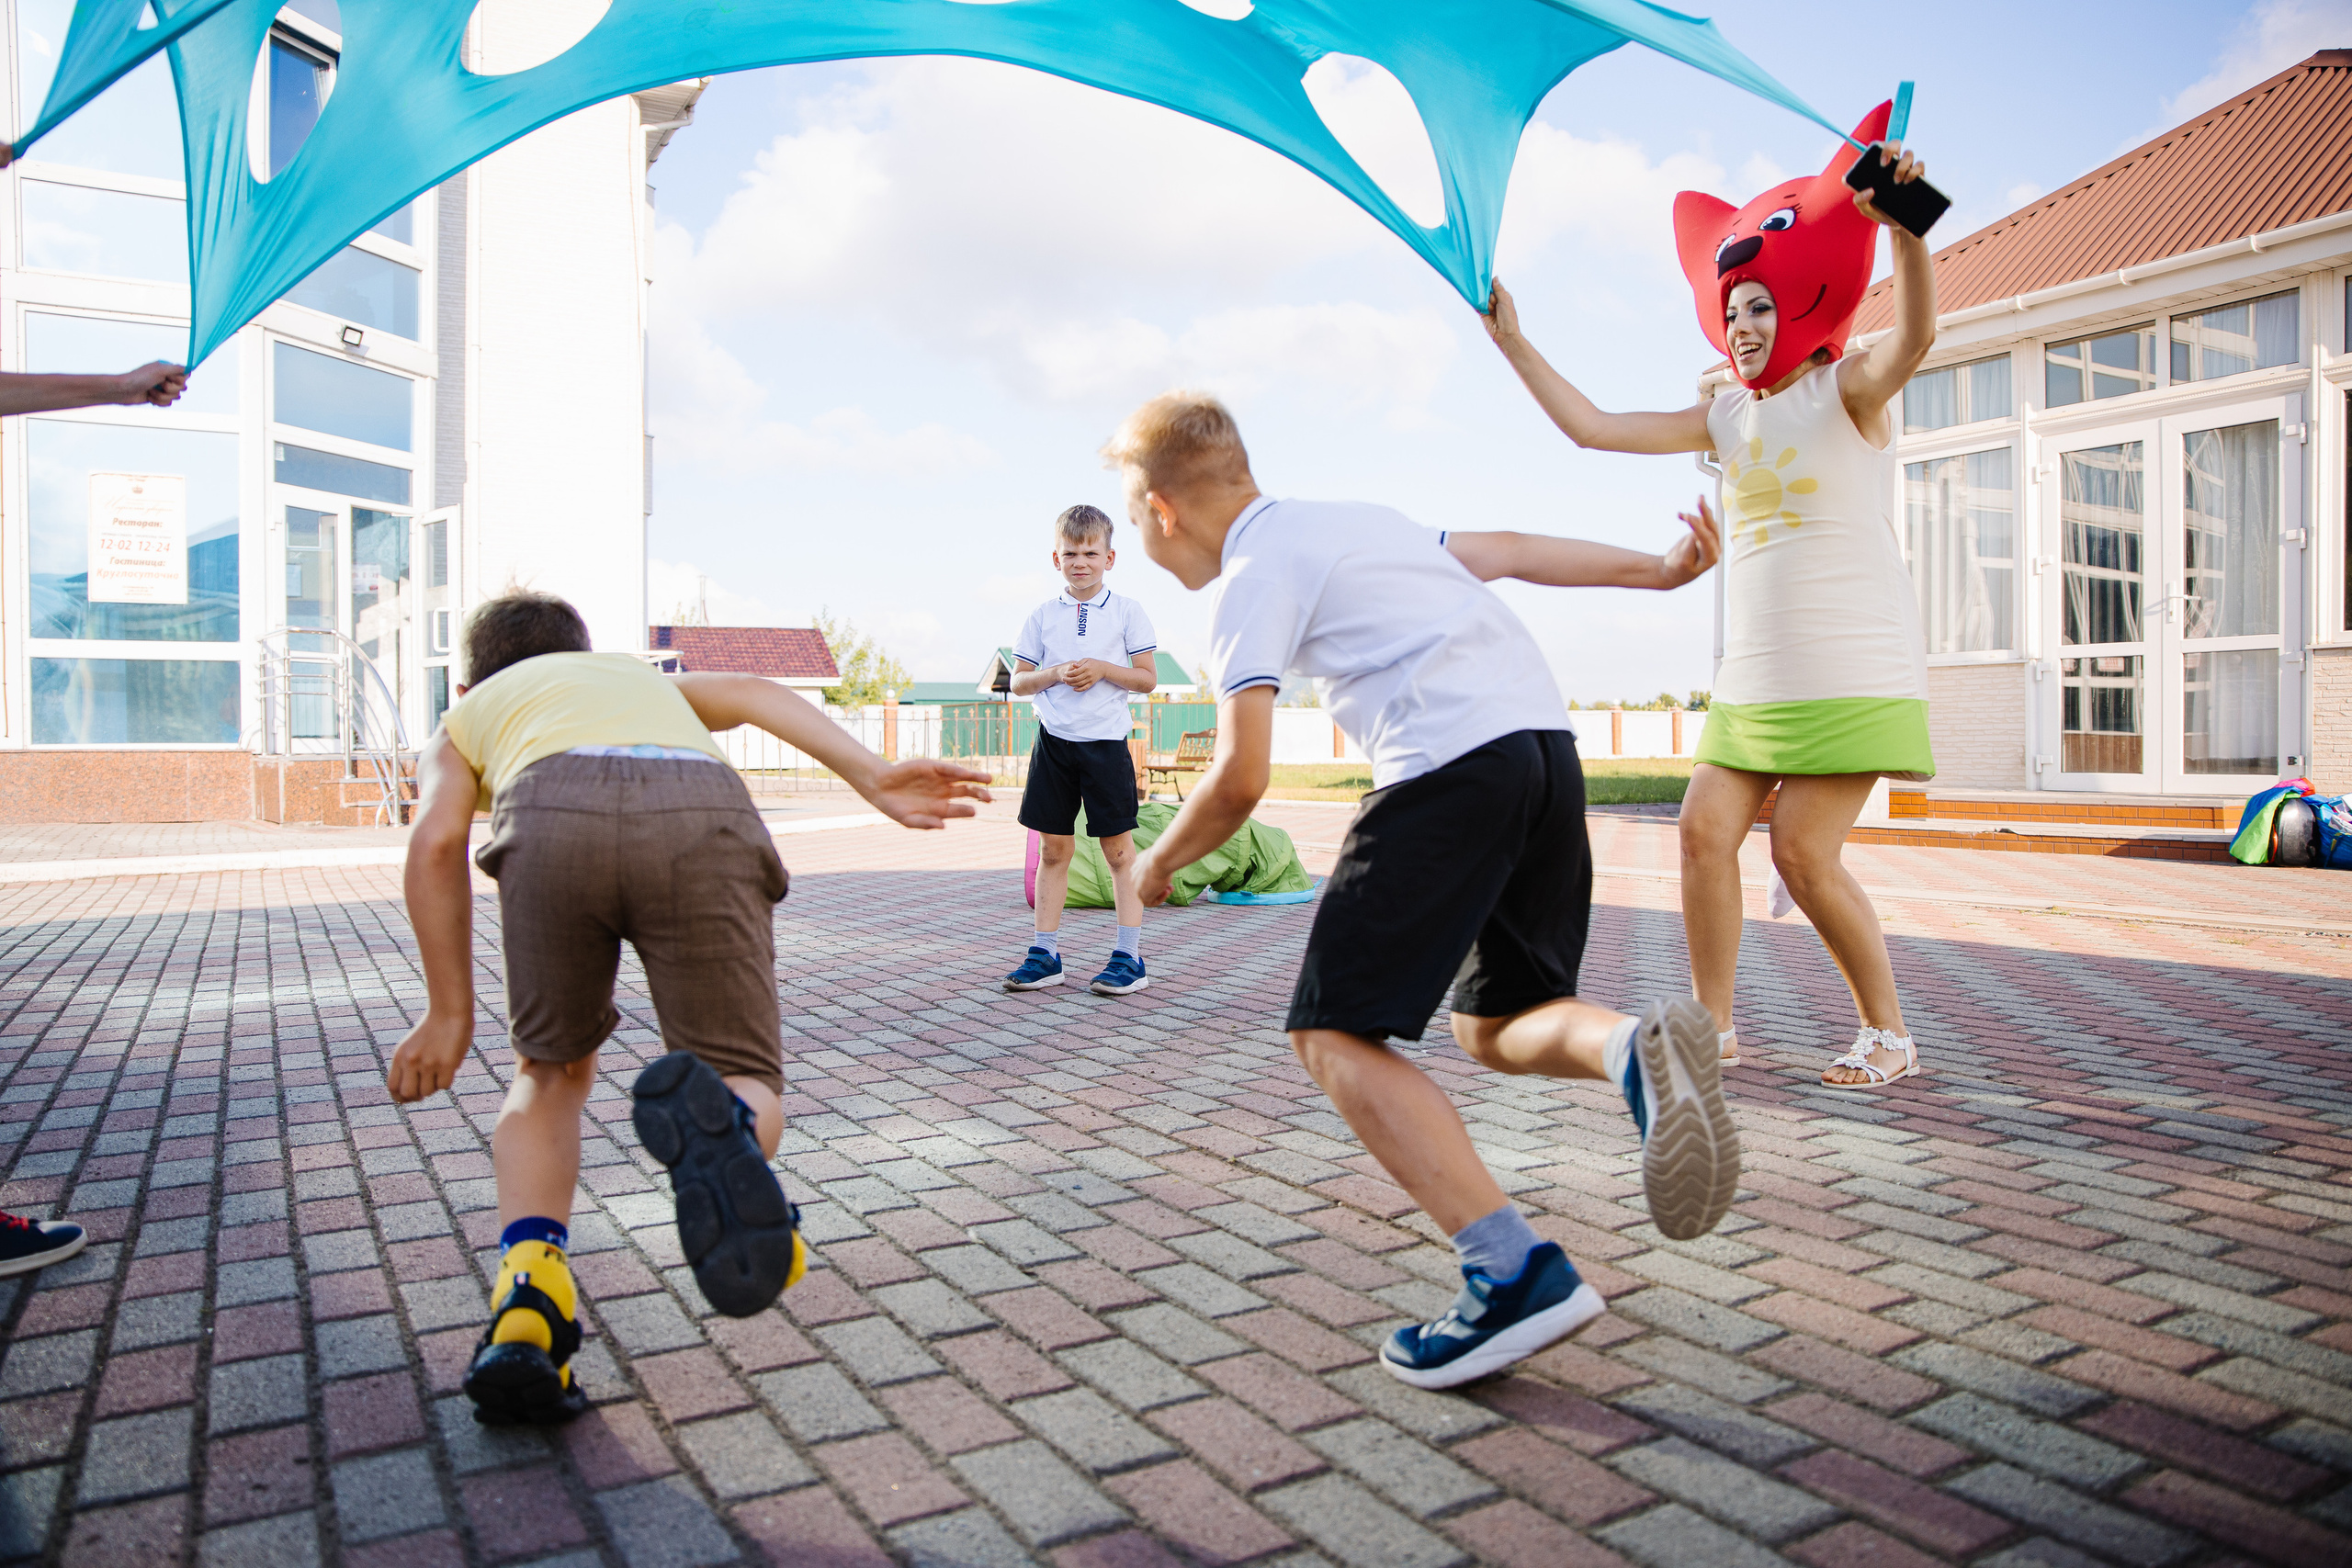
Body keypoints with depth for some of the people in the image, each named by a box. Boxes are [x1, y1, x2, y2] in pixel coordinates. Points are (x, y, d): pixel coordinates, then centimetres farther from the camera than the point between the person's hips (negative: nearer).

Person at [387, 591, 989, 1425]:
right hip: (704, 813, 1)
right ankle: (719, 1125, -26)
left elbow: (437, 842, 16)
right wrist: (871, 776, 7)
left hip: (553, 820, 0)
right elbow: (754, 693, 22)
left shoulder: (461, 720, 38)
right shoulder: (645, 675, 45)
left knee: (554, 1070, 24)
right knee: (747, 1087, 11)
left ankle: (529, 1292, 1)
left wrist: (451, 1013, 21)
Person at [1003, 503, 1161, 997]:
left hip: (1106, 742, -2)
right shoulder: (1042, 616, 7)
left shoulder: (1127, 612, 2)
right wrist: (1055, 673, -11)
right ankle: (1044, 954, 15)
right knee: (1053, 848, 7)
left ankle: (1129, 957, 5)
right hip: (1054, 743, 3)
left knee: (1119, 849, 0)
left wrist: (1103, 669, -14)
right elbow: (1018, 681, 7)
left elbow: (1147, 678, 1)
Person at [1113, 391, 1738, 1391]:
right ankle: (1634, 1048, -11)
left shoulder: (1251, 579, 0)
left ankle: (1516, 1273, -15)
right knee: (1496, 1027, 21)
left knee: (1333, 1036, -4)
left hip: (1450, 765, -9)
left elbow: (1239, 781, -8)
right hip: (1549, 744, 9)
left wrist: (1158, 862, 10)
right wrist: (1657, 569, 38)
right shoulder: (1349, 519, 25)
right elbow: (1511, 553, 30)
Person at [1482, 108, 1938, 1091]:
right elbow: (1591, 428, 13)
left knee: (1804, 851, -10)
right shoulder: (1728, 419, 14)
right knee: (1705, 830, -2)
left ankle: (1889, 1035, 9)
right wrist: (1513, 343, 10)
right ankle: (1714, 1026, 9)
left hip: (1852, 669, -6)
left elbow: (1914, 336, -26)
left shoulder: (1846, 392, -3)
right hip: (1754, 675, 7)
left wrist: (1901, 226, -42)